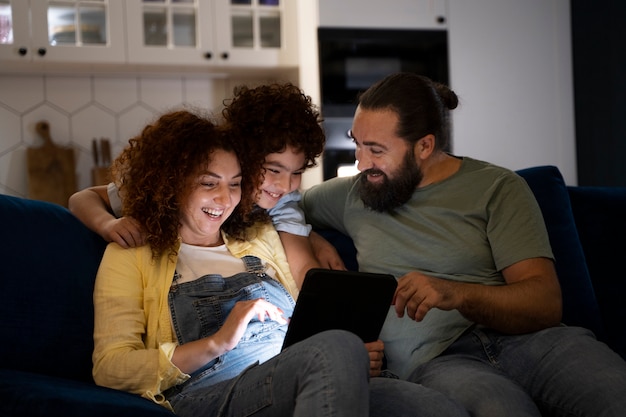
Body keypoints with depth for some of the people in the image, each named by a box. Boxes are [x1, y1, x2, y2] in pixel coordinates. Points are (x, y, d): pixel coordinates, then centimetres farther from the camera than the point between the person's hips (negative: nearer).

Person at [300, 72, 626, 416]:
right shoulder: (353, 193, 20)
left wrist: (457, 295, -21)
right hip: (431, 359, 0)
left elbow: (545, 303, -1)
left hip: (519, 338, 1)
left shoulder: (497, 188, 9)